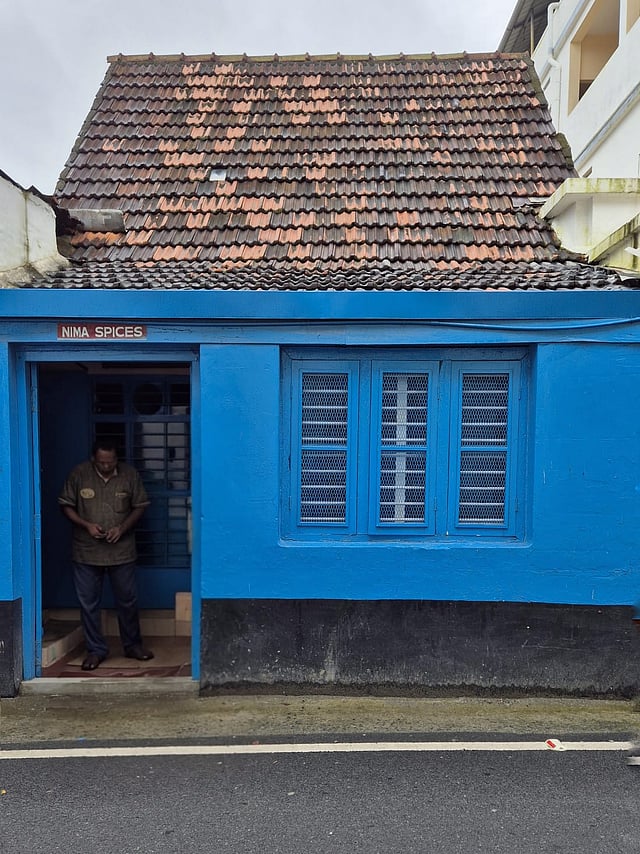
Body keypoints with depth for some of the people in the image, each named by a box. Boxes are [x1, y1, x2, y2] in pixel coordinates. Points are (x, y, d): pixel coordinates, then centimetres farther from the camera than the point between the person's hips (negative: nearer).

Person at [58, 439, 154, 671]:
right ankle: (96, 650, 23)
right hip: (86, 552, 0)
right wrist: (86, 525, -14)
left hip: (122, 551, 0)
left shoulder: (130, 474, -6)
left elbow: (139, 506, 1)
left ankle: (133, 645, 28)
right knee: (88, 603, 7)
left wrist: (123, 527, -14)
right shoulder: (79, 474, -6)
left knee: (128, 600, 10)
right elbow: (66, 505, 1)